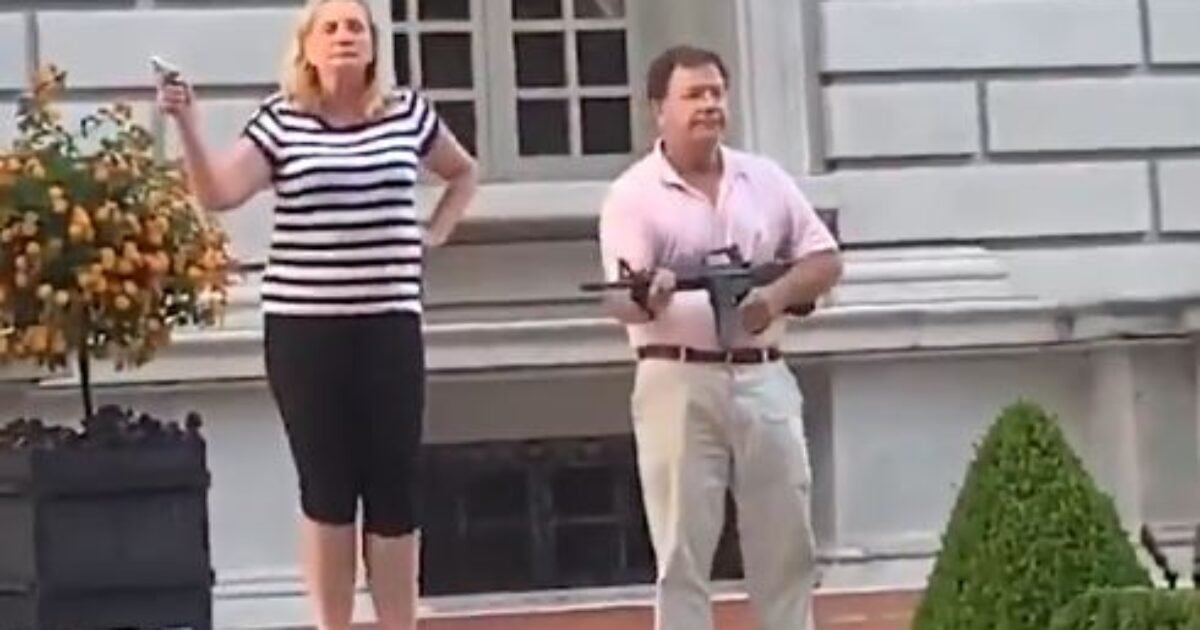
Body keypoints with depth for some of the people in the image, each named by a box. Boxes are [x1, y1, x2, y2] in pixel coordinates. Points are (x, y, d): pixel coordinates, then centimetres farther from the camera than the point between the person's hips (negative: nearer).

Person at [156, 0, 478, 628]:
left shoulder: (409, 112, 6)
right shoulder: (280, 120, 0)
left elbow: (463, 174, 24)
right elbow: (218, 193, -12)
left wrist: (434, 234, 9)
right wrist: (186, 122, -23)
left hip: (389, 324, 2)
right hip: (302, 326, -1)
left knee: (395, 485, 2)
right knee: (325, 487, 2)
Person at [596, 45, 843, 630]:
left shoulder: (766, 178, 10)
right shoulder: (633, 194, -4)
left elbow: (825, 260, 11)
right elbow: (619, 300, -14)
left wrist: (778, 295, -9)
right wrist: (648, 299, -38)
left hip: (763, 378, 4)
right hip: (679, 381, -4)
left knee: (786, 543, 8)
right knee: (682, 549, -2)